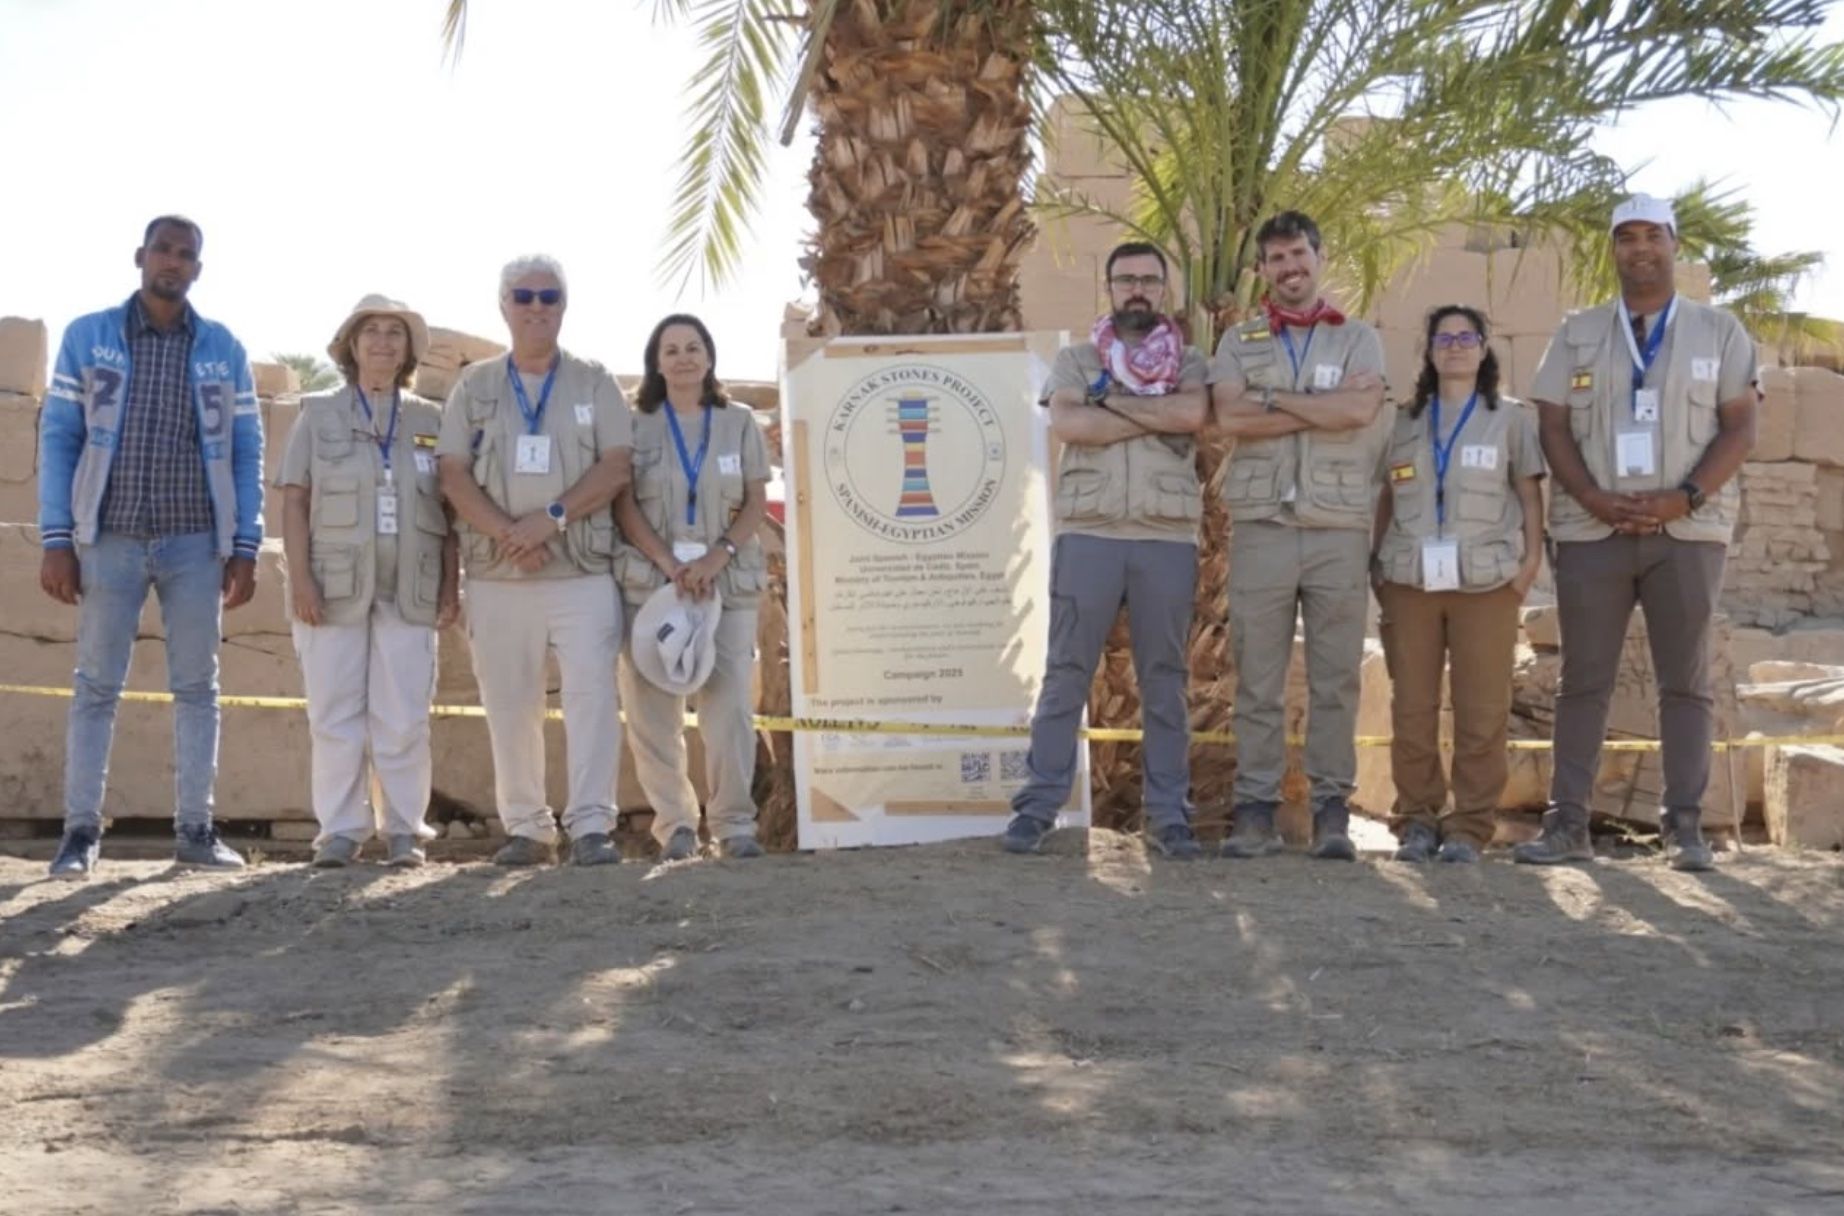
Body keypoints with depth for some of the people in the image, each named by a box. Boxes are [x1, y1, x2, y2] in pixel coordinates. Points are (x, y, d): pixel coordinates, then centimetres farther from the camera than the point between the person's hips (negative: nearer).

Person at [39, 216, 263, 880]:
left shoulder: (224, 350, 7)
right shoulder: (86, 337, 4)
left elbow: (245, 453, 7)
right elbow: (57, 439, 1)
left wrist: (245, 548, 0)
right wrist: (56, 541, -6)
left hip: (196, 543, 1)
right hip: (110, 540, -1)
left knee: (197, 687, 4)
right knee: (96, 687, 1)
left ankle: (194, 828, 10)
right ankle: (81, 830, 5)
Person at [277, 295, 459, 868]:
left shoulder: (431, 422, 12)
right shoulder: (318, 415, 9)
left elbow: (449, 510, 10)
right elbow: (294, 501, 4)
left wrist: (452, 586, 2)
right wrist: (300, 578, -7)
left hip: (409, 590, 1)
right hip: (335, 586, 0)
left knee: (404, 717, -1)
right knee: (335, 715, 0)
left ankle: (405, 831, 6)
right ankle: (340, 831, 6)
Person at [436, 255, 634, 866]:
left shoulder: (594, 383, 10)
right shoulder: (474, 386, 12)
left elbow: (616, 466, -1)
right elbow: (453, 474, 2)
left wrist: (552, 517, -14)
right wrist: (507, 533, -13)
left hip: (583, 570, -1)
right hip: (497, 575, 2)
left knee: (593, 692, -11)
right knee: (509, 704, 4)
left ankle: (590, 825, -10)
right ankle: (526, 827, 13)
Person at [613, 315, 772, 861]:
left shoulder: (740, 423, 12)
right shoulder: (635, 425, 8)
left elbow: (757, 503, 6)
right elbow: (624, 506, 0)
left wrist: (717, 557, -10)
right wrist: (669, 562, -13)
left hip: (728, 581, 0)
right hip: (651, 580, 0)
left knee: (731, 707, -8)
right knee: (654, 711, -3)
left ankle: (734, 822, -3)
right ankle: (675, 825, 4)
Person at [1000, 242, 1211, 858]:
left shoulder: (1190, 363, 13)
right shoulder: (1076, 360, 12)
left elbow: (1193, 414, -9)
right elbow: (1067, 423, -7)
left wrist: (1110, 399, -6)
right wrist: (1159, 416, -6)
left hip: (1168, 538, 1)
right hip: (1087, 534, 0)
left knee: (1164, 679, 4)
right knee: (1066, 672, -1)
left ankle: (1169, 814, 8)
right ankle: (1037, 806, 2)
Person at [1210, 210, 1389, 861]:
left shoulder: (1359, 340, 12)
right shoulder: (1239, 342, 13)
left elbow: (1362, 409, -8)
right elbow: (1230, 417, -5)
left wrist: (1273, 399, -4)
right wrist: (1328, 407, -5)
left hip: (1339, 529, 0)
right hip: (1260, 526, 0)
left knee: (1335, 679, 0)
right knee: (1258, 679, -1)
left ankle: (1332, 812, 4)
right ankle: (1255, 810, 3)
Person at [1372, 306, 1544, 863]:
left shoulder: (1511, 418, 10)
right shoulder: (1405, 422, 17)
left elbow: (1530, 495, 6)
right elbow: (1386, 499, 16)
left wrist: (1531, 560, -5)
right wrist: (1377, 566, 6)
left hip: (1486, 582, -2)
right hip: (1410, 581, 2)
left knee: (1482, 711, -5)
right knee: (1412, 708, 1)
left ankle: (1469, 828, -1)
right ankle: (1416, 821, 7)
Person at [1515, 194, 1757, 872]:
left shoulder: (1719, 332, 8)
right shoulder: (1578, 334, 12)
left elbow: (1741, 426, 1)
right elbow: (1552, 427, 5)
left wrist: (1685, 498, -13)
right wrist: (1597, 501, -10)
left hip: (1688, 530, -1)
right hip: (1592, 530, 1)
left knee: (1686, 682, 0)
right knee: (1583, 681, 1)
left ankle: (1685, 827, 3)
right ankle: (1567, 824, 3)